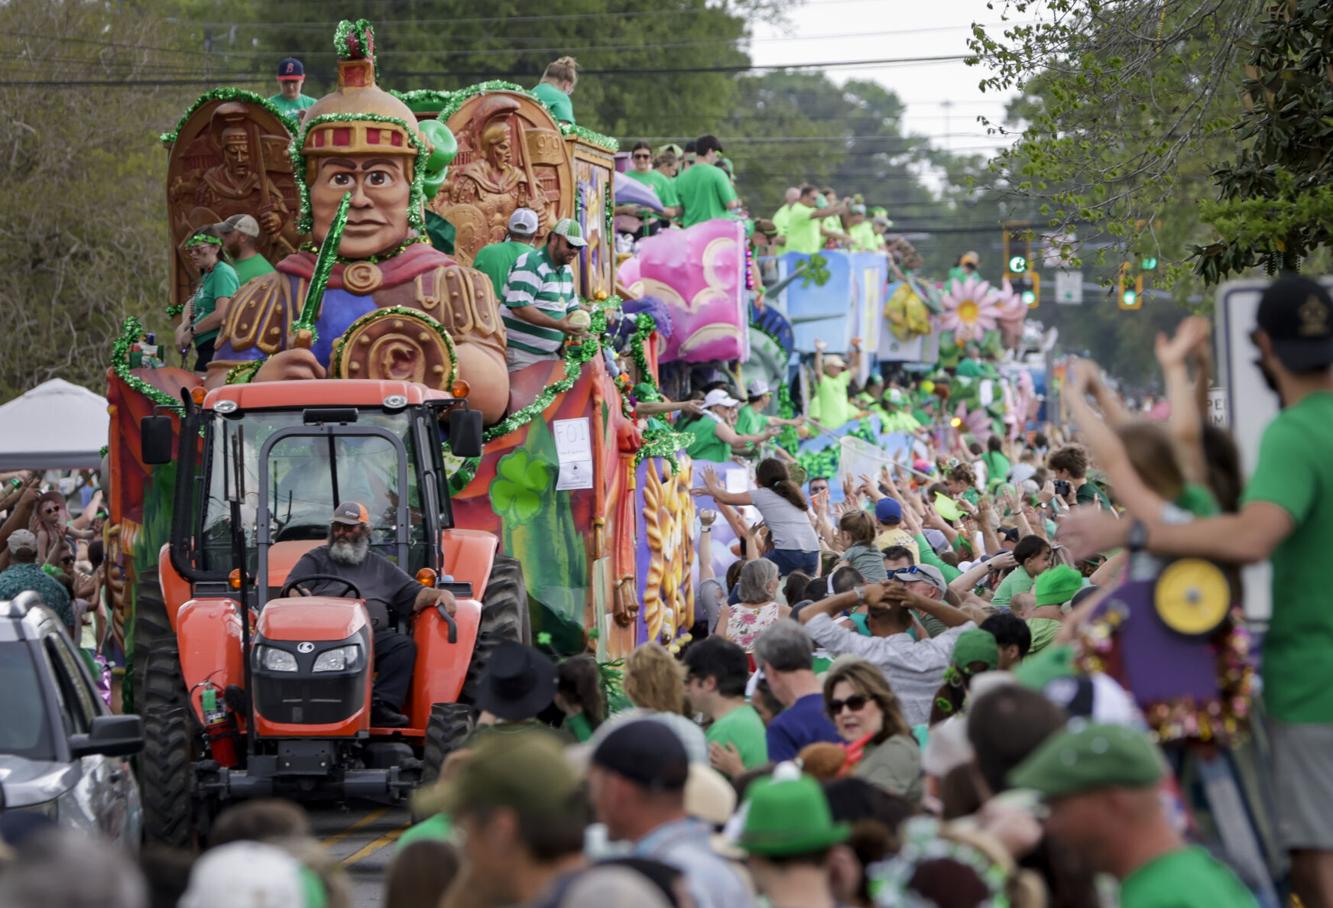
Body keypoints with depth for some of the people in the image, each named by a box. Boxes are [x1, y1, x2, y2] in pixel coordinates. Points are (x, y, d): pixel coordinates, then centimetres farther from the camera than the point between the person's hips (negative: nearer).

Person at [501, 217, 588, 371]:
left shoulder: (566, 271, 16)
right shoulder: (531, 264, -13)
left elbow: (571, 308, 26)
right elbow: (519, 307, -23)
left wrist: (577, 326, 2)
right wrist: (558, 325, -27)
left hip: (551, 353, 9)